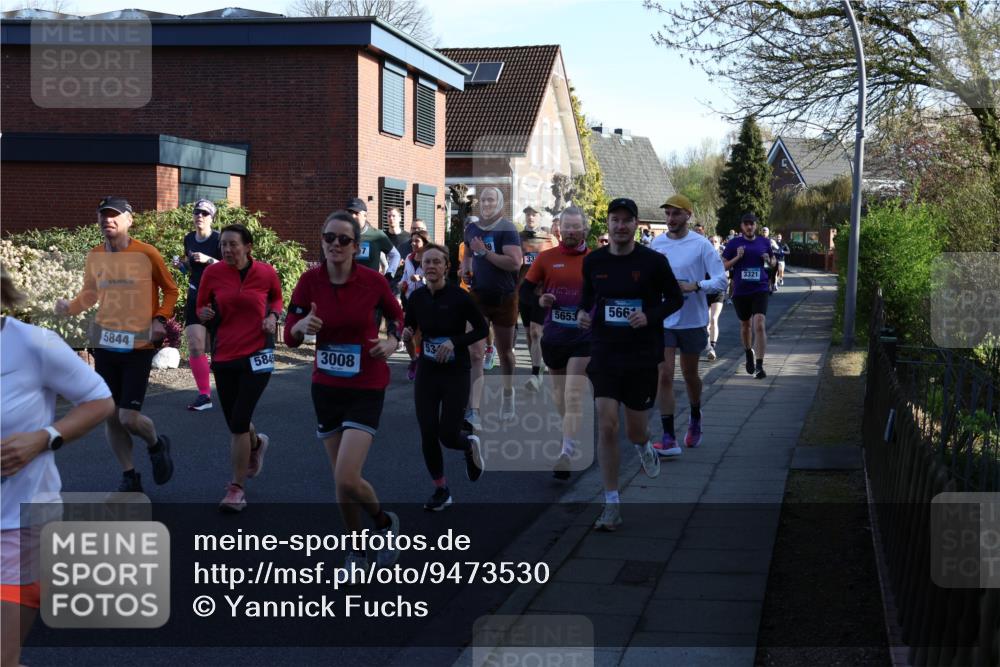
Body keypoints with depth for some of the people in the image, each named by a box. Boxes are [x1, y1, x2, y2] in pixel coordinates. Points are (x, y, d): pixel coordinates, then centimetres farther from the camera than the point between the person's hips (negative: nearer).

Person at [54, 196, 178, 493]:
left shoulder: (147, 253, -9)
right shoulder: (94, 256, 3)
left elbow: (170, 290, 3)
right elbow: (90, 293, 16)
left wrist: (160, 319, -12)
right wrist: (70, 306, -4)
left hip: (139, 346, -4)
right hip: (105, 344, 4)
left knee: (129, 418, -10)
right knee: (110, 417, 7)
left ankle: (157, 445, 24)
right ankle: (130, 477, 24)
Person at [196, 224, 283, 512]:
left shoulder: (266, 272, -4)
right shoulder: (213, 273, -3)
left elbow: (277, 298, 16)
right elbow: (202, 307, 10)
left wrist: (273, 315, -4)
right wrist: (204, 314, -13)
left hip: (257, 356, -3)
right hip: (223, 357, 3)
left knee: (238, 422, -12)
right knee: (235, 422, 14)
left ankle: (237, 488, 1)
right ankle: (257, 443, 51)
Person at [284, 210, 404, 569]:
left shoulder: (372, 281, -12)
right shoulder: (310, 280, -7)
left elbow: (395, 316, 8)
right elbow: (290, 336, -3)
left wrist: (390, 342, -12)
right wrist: (302, 326, -25)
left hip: (366, 387, -3)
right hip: (326, 387, 3)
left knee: (347, 480, -15)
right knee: (341, 477, 9)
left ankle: (385, 522, 16)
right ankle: (357, 550, 31)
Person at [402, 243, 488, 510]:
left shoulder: (459, 296, -13)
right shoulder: (417, 297, -1)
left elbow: (482, 329, -6)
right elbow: (409, 327, 12)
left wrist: (455, 341, -20)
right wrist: (406, 334, -11)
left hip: (456, 373, -3)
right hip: (426, 372, 4)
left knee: (448, 435, -6)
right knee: (428, 435, 0)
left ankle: (470, 444, 32)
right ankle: (441, 491, 18)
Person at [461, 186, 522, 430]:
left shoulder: (507, 229, -13)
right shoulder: (471, 228, 5)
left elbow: (515, 263, -24)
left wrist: (485, 252, -24)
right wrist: (465, 268, 4)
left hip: (504, 298, -3)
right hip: (478, 296, 3)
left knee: (505, 352, 14)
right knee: (475, 354, -6)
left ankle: (508, 396, 39)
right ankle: (473, 411, -8)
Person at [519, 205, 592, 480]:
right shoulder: (546, 258, 2)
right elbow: (524, 291, 6)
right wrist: (539, 301, -13)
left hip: (584, 337, -3)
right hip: (553, 336, 3)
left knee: (573, 397, -11)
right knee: (559, 393, 17)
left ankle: (567, 455, -14)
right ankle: (573, 438, 37)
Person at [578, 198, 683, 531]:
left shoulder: (653, 261, -7)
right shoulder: (593, 261, 0)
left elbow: (675, 298, 1)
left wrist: (650, 317, -17)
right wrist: (582, 312, -5)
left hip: (642, 356, -1)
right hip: (604, 354, 1)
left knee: (635, 431, 9)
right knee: (607, 427, -10)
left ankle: (643, 445, 50)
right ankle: (612, 505, -1)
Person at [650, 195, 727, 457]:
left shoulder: (701, 245, -9)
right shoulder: (657, 243, 4)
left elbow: (721, 280, -13)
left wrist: (695, 286, -25)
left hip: (693, 320, -2)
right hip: (662, 321, 2)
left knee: (690, 376, 14)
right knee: (663, 377, -8)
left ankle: (695, 419, 43)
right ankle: (669, 439, -7)